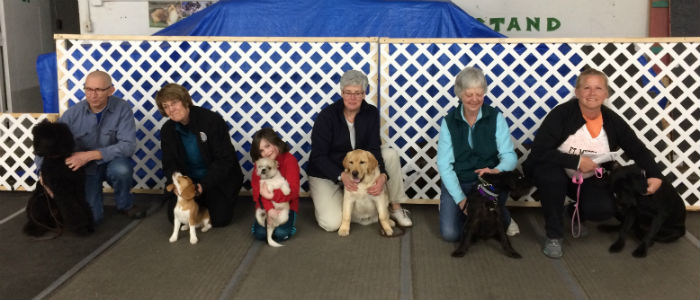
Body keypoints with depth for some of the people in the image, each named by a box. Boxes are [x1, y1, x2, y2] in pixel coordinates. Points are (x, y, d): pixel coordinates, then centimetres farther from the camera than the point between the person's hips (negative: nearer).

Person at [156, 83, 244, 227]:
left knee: (219, 218, -18)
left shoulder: (212, 121, -18)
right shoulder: (167, 130, -1)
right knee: (175, 216, -12)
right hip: (187, 179, 4)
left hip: (218, 180, -4)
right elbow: (169, 165, 1)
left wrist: (203, 185, -26)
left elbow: (225, 159, -18)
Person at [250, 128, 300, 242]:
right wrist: (270, 210, -25)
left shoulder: (290, 160, -8)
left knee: (281, 233, -27)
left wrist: (272, 195, -29)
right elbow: (258, 190, -8)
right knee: (260, 233, -20)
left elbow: (293, 190, -16)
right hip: (265, 206, 3)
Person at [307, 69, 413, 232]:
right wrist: (341, 175, -37)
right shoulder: (327, 116, -21)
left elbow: (373, 149, -15)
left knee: (391, 154, -20)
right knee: (332, 223, -23)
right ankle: (321, 199, 13)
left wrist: (383, 175, -35)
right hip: (327, 174, -4)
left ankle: (395, 207, -6)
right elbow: (318, 156, -21)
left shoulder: (371, 113, -10)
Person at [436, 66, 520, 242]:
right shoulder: (449, 122, -2)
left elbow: (509, 155, -8)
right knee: (450, 233, -20)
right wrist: (460, 198, -15)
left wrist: (497, 170, -33)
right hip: (457, 182, 0)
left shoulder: (496, 118, -2)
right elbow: (444, 164, -5)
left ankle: (504, 219, 0)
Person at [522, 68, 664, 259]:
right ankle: (553, 236, -15)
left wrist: (654, 175, -13)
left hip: (589, 180, 3)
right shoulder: (562, 114, -21)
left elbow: (638, 150, 4)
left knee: (604, 209, -23)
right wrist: (577, 161, -29)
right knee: (551, 177, -38)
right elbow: (539, 151, -28)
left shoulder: (613, 121, -7)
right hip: (554, 171, -3)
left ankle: (576, 213, 18)